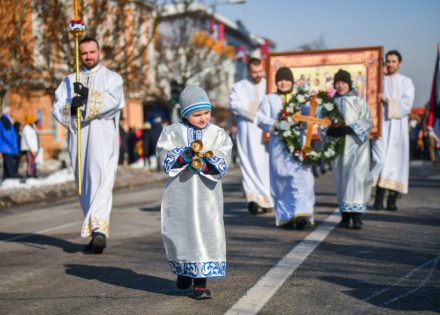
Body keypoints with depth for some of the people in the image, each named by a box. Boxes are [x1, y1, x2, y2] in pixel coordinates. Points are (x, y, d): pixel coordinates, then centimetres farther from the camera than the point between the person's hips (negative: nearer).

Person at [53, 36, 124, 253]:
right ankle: (96, 233, 9)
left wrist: (88, 97, -16)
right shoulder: (70, 81, 20)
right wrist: (72, 106, -13)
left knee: (101, 181, -17)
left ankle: (99, 229, -28)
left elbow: (112, 101, -8)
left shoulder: (112, 78, 11)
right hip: (78, 137, 4)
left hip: (103, 137, -4)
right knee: (85, 185, 4)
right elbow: (57, 108, 7)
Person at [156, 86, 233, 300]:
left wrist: (205, 164, -24)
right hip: (179, 192, 1)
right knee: (179, 232, 8)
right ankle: (183, 269, 36)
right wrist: (186, 154, -22)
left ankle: (200, 281, 0)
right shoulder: (172, 132, 6)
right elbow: (165, 158, -7)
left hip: (207, 192, 0)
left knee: (206, 232, -8)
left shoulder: (218, 135, 6)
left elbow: (221, 165, -6)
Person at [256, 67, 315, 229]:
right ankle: (285, 216, 5)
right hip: (278, 144, 0)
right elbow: (260, 118, 1)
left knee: (301, 177, -13)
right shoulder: (270, 99, 12)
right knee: (282, 180, 0)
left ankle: (301, 214, -19)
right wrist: (275, 125, -16)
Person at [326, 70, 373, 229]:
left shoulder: (358, 101, 5)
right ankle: (345, 214, 6)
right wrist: (330, 131, -9)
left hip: (356, 144, -3)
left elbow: (367, 122, -2)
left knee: (356, 175, -16)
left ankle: (357, 215, -19)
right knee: (342, 178, 1)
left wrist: (349, 129, -17)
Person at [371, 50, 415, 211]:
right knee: (380, 159, -12)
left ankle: (392, 199, -1)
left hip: (398, 125, 0)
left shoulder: (406, 82, 10)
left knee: (396, 160, -2)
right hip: (380, 124, 0)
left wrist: (387, 100, -9)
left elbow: (407, 104, -3)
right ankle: (379, 198, -14)